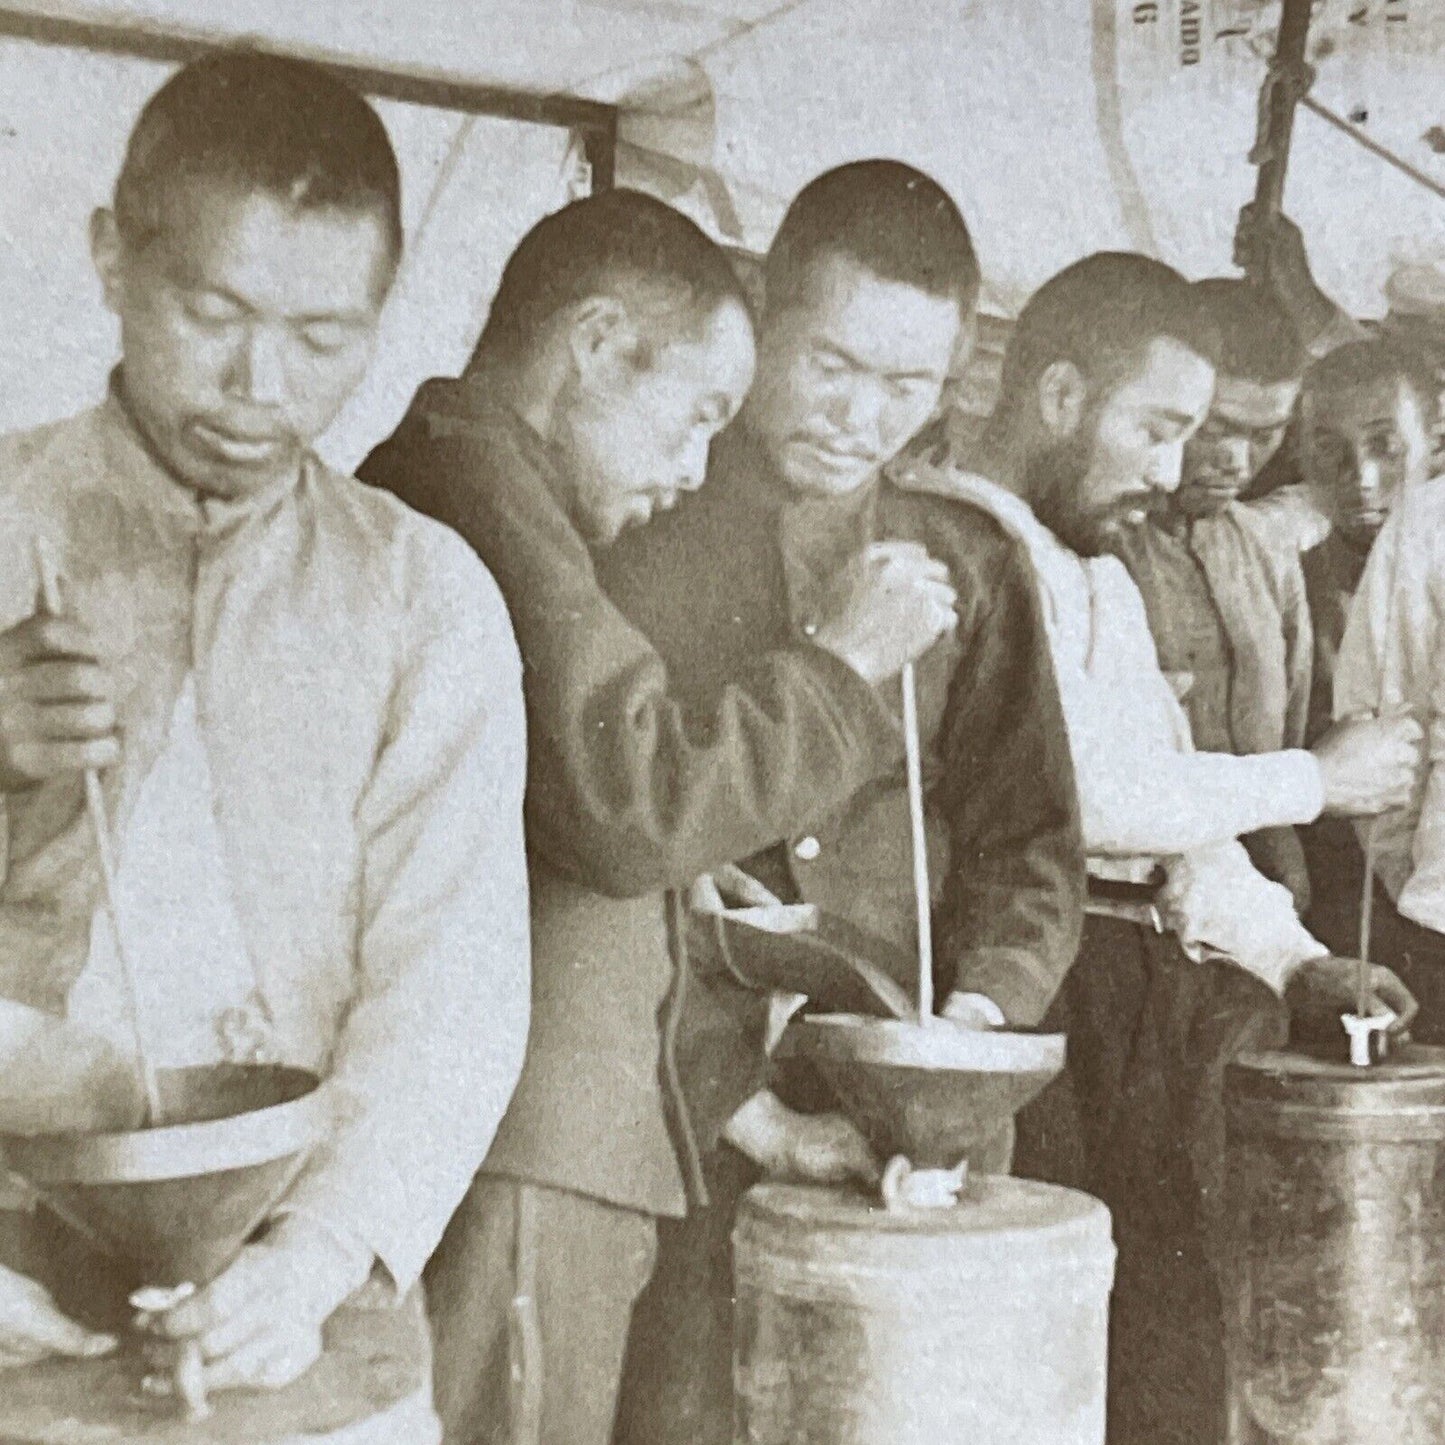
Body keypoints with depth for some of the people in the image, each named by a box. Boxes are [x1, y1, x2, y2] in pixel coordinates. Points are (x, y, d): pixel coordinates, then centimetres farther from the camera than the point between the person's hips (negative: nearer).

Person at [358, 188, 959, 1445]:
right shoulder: (477, 479, -11)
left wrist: (736, 1093, 19)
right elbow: (634, 801, -21)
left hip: (550, 1145, 10)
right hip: (508, 1181, -10)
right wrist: (847, 658, -7)